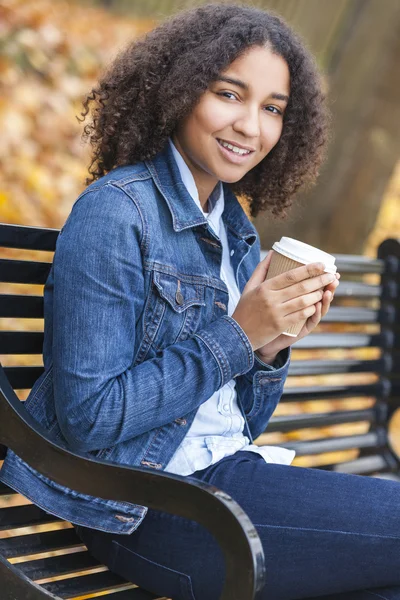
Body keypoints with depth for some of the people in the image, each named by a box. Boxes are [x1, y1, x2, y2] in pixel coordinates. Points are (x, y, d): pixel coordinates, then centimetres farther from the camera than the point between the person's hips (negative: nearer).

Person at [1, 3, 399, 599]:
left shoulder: (237, 227, 11)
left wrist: (275, 342, -6)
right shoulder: (115, 211, -12)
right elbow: (88, 417, -18)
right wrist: (237, 335, -17)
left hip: (229, 472, 7)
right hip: (152, 504, -7)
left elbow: (241, 420, 14)